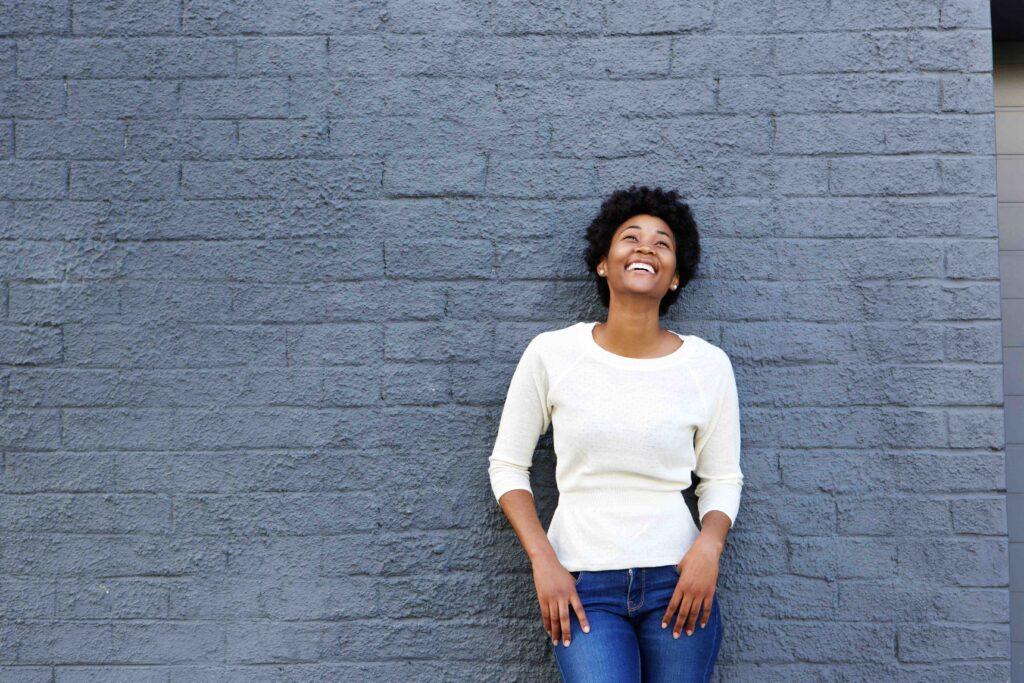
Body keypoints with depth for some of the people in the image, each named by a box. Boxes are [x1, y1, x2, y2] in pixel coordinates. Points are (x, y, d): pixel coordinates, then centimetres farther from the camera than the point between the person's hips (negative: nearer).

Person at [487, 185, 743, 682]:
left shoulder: (707, 364, -1)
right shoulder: (552, 353, -4)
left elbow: (722, 478, 7)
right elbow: (507, 465, 3)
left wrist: (709, 545, -11)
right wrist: (543, 560, -6)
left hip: (678, 582, 2)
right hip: (582, 586, -1)